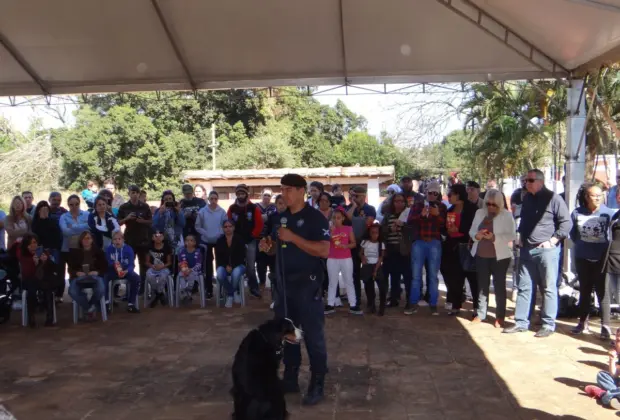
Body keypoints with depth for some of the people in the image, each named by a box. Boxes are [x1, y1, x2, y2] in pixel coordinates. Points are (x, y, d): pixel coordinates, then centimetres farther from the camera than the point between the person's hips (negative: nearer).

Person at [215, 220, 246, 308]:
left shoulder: (239, 240, -4)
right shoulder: (219, 241, 3)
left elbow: (242, 256, -7)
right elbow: (218, 257, 2)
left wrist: (232, 266, -18)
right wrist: (226, 266, -15)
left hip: (238, 265, -2)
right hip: (224, 265, 2)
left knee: (236, 273, -37)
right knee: (220, 274, -32)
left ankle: (230, 295, -9)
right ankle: (234, 292, -10)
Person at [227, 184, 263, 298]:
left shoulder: (254, 208, -3)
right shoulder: (232, 208, 2)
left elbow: (259, 224, -3)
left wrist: (253, 235, -5)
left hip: (250, 241, -2)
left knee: (250, 266, 0)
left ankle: (254, 288, 7)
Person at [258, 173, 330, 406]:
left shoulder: (315, 217, -12)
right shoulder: (281, 217, 10)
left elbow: (324, 250, -22)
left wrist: (293, 238, -26)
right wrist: (268, 244, -2)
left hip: (307, 284, -7)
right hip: (284, 283, 7)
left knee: (313, 335, -1)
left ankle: (317, 384, 10)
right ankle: (290, 378, 28)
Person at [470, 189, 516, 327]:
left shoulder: (507, 215, -7)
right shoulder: (480, 213, 6)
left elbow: (511, 236, -13)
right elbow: (472, 231, 8)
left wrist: (495, 237, -27)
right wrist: (477, 235, -15)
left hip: (500, 256, -4)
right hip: (481, 255, 4)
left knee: (499, 285, 4)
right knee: (482, 285, 10)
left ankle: (500, 316, 9)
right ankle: (481, 313, 17)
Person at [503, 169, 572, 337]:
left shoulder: (553, 198, -8)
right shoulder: (527, 198, 12)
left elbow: (567, 222, -9)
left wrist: (553, 240, -13)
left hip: (546, 250, -7)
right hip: (527, 249, 7)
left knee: (549, 288, 1)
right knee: (524, 287, 9)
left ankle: (548, 324, 9)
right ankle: (521, 322, 16)